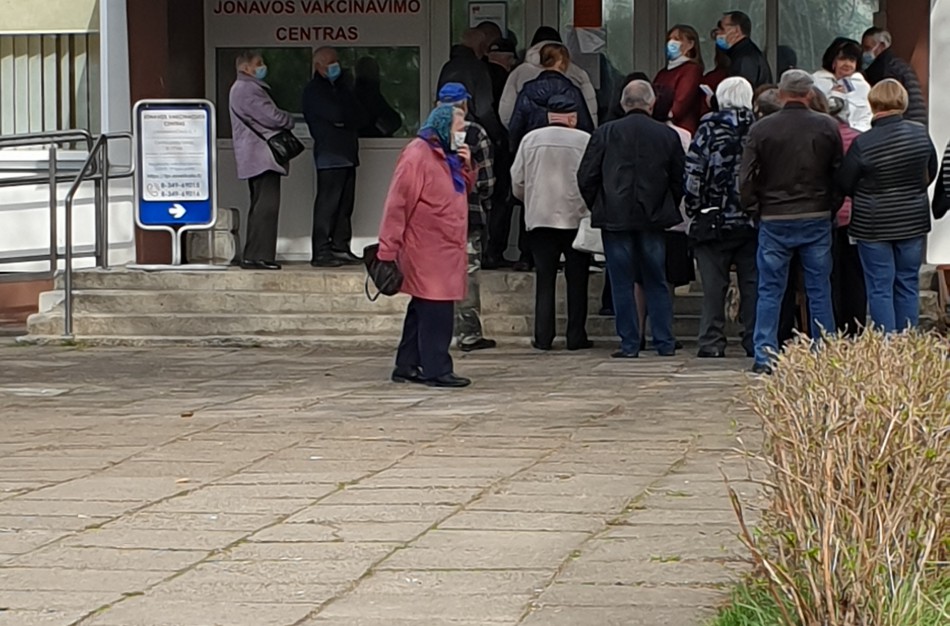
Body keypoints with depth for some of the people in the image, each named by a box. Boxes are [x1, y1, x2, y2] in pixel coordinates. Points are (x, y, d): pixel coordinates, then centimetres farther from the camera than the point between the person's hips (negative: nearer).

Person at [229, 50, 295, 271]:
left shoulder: (245, 88, 22)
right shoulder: (248, 89, -13)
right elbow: (271, 117, -18)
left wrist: (283, 121, 5)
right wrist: (289, 121, 1)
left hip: (256, 159, 11)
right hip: (262, 156, -11)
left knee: (261, 206, 13)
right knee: (267, 206, -14)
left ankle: (253, 256, 14)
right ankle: (258, 256, -17)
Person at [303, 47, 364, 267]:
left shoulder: (338, 87, 22)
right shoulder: (314, 90, -4)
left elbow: (359, 117, 12)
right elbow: (337, 116, -17)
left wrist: (345, 120, -5)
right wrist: (350, 121, 1)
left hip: (346, 154, 8)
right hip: (330, 155, -8)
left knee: (344, 205, 8)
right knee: (327, 204, -9)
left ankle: (340, 248, 11)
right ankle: (321, 252, -9)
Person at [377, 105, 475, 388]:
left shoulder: (447, 157, 16)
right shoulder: (417, 155, -13)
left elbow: (464, 191, 26)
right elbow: (397, 204, -17)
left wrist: (466, 167, 6)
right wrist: (388, 249, -20)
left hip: (445, 251, 10)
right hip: (425, 250, -10)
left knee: (423, 310, 13)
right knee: (436, 310, -10)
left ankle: (407, 366, 19)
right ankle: (436, 369, -9)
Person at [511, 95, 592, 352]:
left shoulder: (531, 139, 2)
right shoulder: (585, 141, -6)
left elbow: (517, 183, 6)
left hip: (540, 218, 2)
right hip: (576, 218, -2)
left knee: (545, 279, 6)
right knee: (577, 279, 6)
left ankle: (543, 337, 3)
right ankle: (576, 336, 6)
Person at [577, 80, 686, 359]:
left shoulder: (604, 134, -4)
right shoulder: (668, 135, 0)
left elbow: (586, 178, -2)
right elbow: (680, 179, 4)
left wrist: (598, 208, 11)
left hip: (615, 218, -1)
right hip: (654, 220, 1)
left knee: (622, 283, 4)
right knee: (657, 282, 11)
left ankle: (629, 344, 3)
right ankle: (664, 342, 10)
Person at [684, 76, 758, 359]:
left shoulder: (709, 129, -5)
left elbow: (693, 174, -6)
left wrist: (693, 209, 5)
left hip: (714, 221, -2)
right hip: (753, 220, 2)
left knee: (714, 285, 2)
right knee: (752, 283, 7)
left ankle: (712, 342, 1)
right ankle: (755, 340, 7)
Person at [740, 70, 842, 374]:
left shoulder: (761, 129, -6)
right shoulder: (827, 127, -3)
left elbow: (746, 178, -5)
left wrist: (755, 208, 8)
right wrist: (832, 205, 13)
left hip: (774, 220, -1)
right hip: (817, 219, 1)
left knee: (770, 291, 5)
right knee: (819, 289, 8)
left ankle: (765, 356, 1)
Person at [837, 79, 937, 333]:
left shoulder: (862, 144, -18)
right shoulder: (920, 134, -6)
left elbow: (844, 184, -7)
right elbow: (931, 172, 9)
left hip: (874, 224, -4)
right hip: (913, 220, 4)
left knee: (880, 288, 3)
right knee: (908, 285, 12)